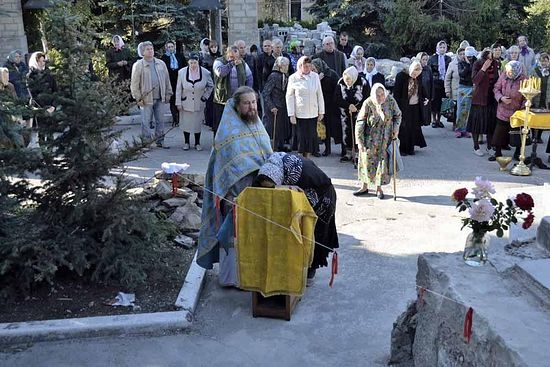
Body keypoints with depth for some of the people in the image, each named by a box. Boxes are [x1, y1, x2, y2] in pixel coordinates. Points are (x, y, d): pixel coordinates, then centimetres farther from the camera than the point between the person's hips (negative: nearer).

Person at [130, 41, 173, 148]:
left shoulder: (161, 63, 11)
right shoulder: (138, 65, -2)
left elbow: (167, 80, 15)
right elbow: (134, 84, -3)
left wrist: (168, 93, 10)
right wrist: (138, 98, -7)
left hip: (160, 99, 4)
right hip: (146, 98, -4)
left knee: (160, 121, 8)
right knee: (146, 122, 1)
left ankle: (160, 141, 18)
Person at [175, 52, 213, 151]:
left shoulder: (205, 73, -7)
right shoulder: (182, 72, -6)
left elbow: (211, 86, 9)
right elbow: (178, 89, 0)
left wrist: (205, 96, 1)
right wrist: (178, 103, -2)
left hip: (199, 104, 0)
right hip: (186, 104, 0)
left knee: (198, 124, 6)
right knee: (186, 123, 5)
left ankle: (197, 143, 19)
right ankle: (186, 142, 20)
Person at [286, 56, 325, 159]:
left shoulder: (315, 76, 4)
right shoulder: (293, 78, -3)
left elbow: (319, 95, 9)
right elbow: (289, 97, -1)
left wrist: (321, 112, 8)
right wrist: (291, 114, -5)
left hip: (313, 113, 3)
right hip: (299, 114, -3)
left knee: (311, 136, 3)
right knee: (302, 136, -2)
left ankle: (307, 157, 14)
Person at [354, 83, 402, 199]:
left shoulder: (390, 100, -11)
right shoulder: (368, 103, -16)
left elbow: (398, 115, 7)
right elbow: (360, 123, -12)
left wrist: (396, 128, -7)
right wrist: (359, 141, -16)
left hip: (385, 138, 1)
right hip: (370, 138, -1)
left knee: (383, 161, 0)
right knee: (367, 161, 4)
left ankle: (379, 188, 16)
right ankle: (365, 187, 20)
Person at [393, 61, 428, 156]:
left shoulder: (418, 78, 4)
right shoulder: (401, 76, -13)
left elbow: (422, 89, 19)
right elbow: (396, 93, -12)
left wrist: (425, 98, 3)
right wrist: (398, 107, -15)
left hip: (415, 106, 5)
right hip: (404, 107, -5)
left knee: (414, 127, 8)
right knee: (404, 128, -1)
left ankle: (410, 148, 19)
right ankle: (402, 149, 10)